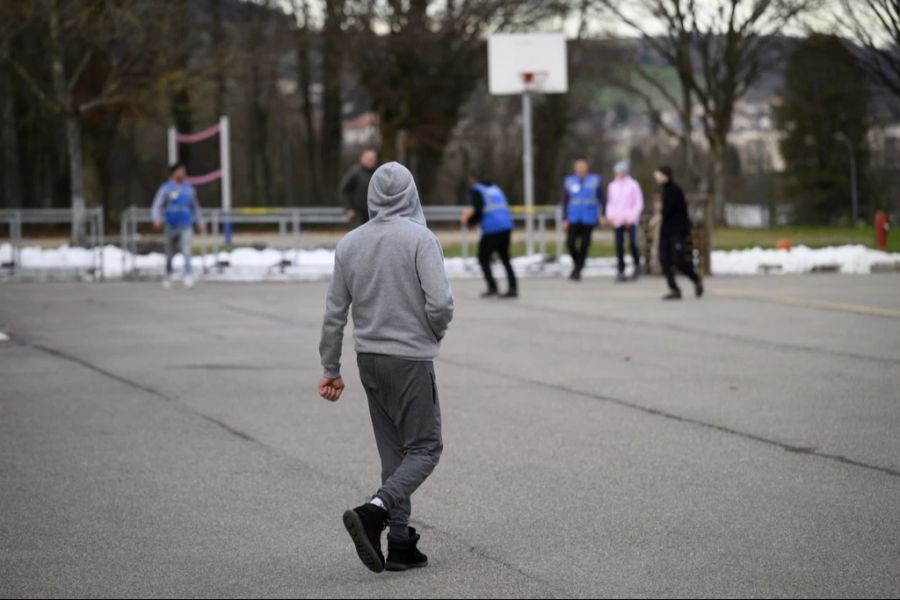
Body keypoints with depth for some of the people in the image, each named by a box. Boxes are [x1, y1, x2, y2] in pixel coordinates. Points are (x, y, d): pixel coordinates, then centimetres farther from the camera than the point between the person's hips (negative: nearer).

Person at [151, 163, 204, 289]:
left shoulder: (189, 188, 9)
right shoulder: (166, 188, -1)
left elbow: (195, 207, 21)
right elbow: (157, 205, -9)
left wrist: (199, 222, 21)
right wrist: (157, 219, -25)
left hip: (186, 227, 1)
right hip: (171, 226, -1)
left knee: (186, 251, -18)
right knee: (170, 254, 11)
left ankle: (188, 277, -23)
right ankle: (168, 276, 31)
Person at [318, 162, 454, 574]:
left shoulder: (350, 244, 5)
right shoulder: (420, 239, -12)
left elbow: (335, 312, 7)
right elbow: (440, 303, -19)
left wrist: (330, 368, 14)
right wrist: (435, 334, 3)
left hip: (369, 359, 6)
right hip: (411, 359, -6)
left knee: (394, 451, 12)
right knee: (424, 448, 0)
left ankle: (400, 542, 9)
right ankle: (373, 512, -21)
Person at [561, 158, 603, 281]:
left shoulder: (594, 180, 1)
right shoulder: (569, 181, 4)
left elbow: (601, 198, 7)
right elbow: (565, 202, 7)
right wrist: (564, 219, 1)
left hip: (588, 219, -1)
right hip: (573, 219, 1)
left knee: (584, 245, 0)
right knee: (570, 242, -11)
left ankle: (577, 270, 10)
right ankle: (577, 263, 15)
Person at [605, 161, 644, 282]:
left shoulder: (633, 185, -1)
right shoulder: (612, 186, 11)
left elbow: (639, 204, -1)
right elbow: (610, 203, 18)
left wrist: (630, 217, -10)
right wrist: (610, 215, 0)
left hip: (630, 221, -3)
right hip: (617, 221, 3)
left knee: (632, 243, -13)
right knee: (619, 246, -2)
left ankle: (637, 265, 9)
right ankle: (621, 271, 3)